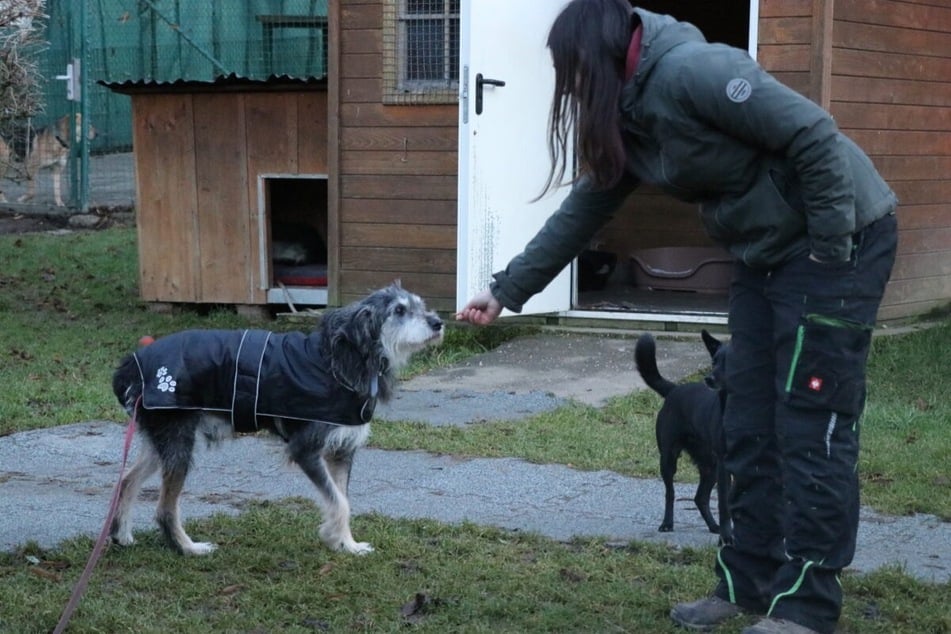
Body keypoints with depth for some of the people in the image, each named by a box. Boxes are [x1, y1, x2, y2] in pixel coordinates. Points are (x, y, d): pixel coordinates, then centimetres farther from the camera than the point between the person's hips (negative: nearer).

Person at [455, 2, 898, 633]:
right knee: (750, 427, 10)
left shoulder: (690, 70, -23)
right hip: (767, 253, 9)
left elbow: (814, 136, -25)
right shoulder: (627, 121, 6)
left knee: (812, 427, -5)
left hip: (838, 239, -9)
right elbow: (581, 214, 15)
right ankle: (748, 583, 20)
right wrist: (506, 290, 16)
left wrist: (832, 250, -19)